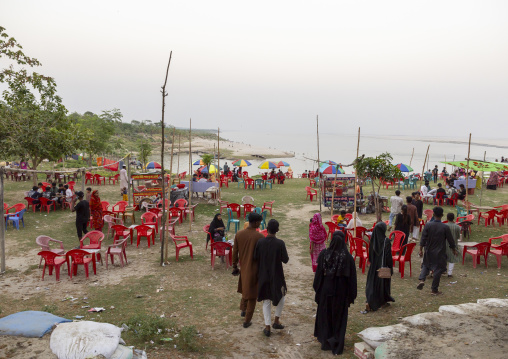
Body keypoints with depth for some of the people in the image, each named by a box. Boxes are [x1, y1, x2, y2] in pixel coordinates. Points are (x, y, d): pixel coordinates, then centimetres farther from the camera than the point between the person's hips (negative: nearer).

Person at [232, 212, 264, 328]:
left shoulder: (239, 234, -5)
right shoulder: (259, 236, -19)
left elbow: (235, 252, 1)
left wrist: (235, 266, 13)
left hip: (244, 267, 5)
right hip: (255, 269, -5)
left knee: (245, 289, 30)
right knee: (252, 295, 8)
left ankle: (243, 310, 41)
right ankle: (247, 321, 16)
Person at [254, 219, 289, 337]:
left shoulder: (260, 242, -11)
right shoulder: (280, 243, -18)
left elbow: (255, 258, -3)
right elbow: (285, 260, -12)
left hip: (263, 276, 2)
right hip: (276, 275, -2)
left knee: (266, 301, 13)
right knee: (281, 296, 23)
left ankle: (267, 327, 14)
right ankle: (276, 321, 24)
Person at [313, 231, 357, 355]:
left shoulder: (324, 254, -14)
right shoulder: (348, 257, -16)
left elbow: (318, 274, -7)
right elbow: (352, 278, -10)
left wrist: (317, 289, 6)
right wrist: (352, 295, 1)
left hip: (326, 290, 1)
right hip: (341, 292, -1)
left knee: (324, 316, 19)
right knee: (338, 317, 14)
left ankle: (325, 341, 29)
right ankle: (337, 345, 21)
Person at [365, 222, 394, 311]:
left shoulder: (373, 240, -2)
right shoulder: (386, 241, -16)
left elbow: (370, 253, 5)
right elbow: (388, 256, -14)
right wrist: (390, 267, -5)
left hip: (374, 266, 4)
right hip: (383, 266, -4)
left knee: (372, 283, 7)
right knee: (383, 282, 13)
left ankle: (369, 303, -3)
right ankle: (383, 302, 28)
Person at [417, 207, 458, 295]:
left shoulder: (428, 225, -9)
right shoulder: (445, 227, -11)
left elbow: (423, 238, -7)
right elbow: (450, 240, -2)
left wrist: (421, 249, 0)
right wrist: (454, 250, 13)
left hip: (429, 251, 2)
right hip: (440, 253, -1)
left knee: (426, 265, 20)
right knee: (438, 270, 8)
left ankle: (422, 279, -4)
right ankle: (434, 290, 13)